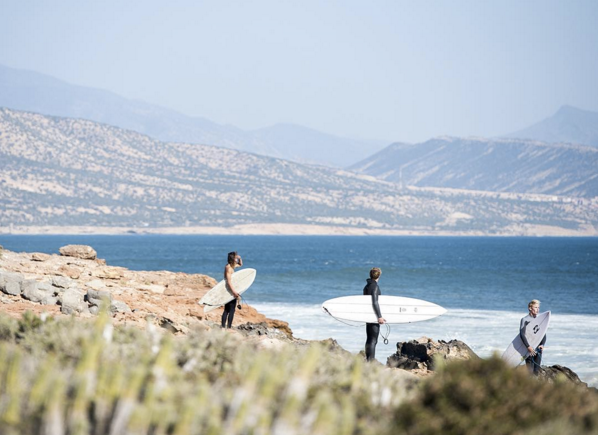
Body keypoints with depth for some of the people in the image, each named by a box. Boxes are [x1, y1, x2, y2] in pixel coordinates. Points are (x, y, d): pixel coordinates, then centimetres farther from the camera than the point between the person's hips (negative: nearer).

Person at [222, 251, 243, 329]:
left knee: (226, 310, 11)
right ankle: (229, 327, -8)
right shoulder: (229, 267, -16)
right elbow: (228, 281, -24)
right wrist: (234, 291, -31)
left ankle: (223, 326, 13)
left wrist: (240, 259, 10)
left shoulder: (232, 266, 12)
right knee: (232, 310, -7)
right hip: (230, 290, -10)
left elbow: (240, 264, 32)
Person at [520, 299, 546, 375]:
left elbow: (543, 334, 10)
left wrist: (542, 345, -10)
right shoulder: (525, 320, -3)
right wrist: (528, 346, -22)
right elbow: (522, 334, -12)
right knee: (530, 370, -10)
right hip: (529, 349, -5)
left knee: (537, 371, 4)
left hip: (538, 350, 5)